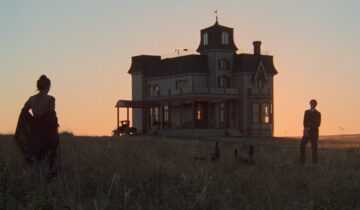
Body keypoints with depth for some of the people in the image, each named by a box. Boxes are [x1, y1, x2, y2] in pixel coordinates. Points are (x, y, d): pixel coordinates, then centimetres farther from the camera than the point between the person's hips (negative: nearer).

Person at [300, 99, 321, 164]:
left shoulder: (318, 113, 2)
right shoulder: (307, 112, 12)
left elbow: (318, 124, -7)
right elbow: (305, 122, 2)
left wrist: (309, 128, -16)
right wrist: (306, 129, -14)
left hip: (314, 132, -2)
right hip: (306, 132, 3)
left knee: (314, 147, -5)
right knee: (302, 145, -9)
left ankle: (314, 162, 0)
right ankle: (302, 161, -5)